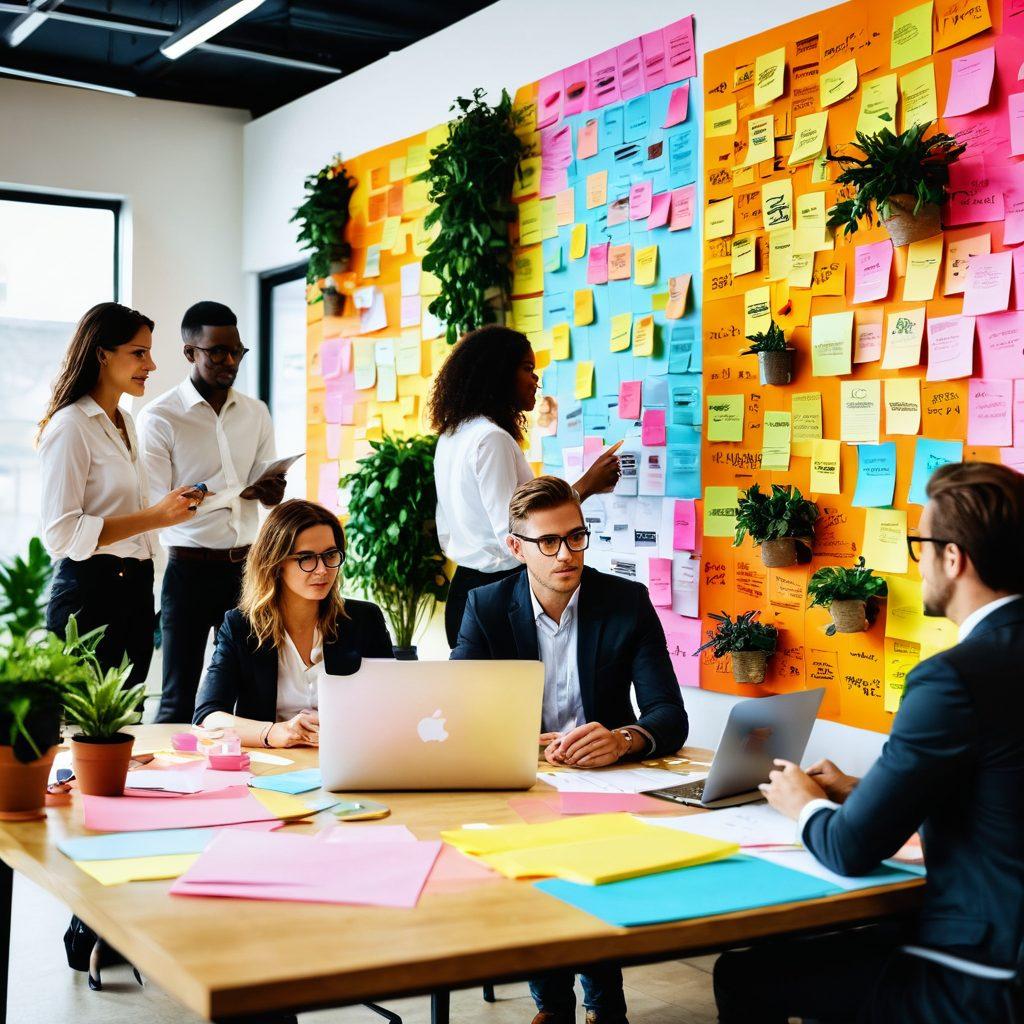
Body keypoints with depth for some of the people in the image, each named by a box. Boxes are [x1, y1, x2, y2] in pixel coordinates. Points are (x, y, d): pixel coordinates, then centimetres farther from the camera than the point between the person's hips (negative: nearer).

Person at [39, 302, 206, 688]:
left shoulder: (124, 422, 16)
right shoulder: (70, 425, -11)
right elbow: (61, 533, -20)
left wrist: (176, 506, 12)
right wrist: (155, 516, -23)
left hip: (135, 586, 9)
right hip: (90, 592, -9)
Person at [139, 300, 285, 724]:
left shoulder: (256, 413, 11)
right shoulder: (159, 418, -5)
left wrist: (272, 494, -10)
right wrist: (230, 494, -23)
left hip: (246, 566, 4)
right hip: (190, 568, -4)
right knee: (179, 699, 2)